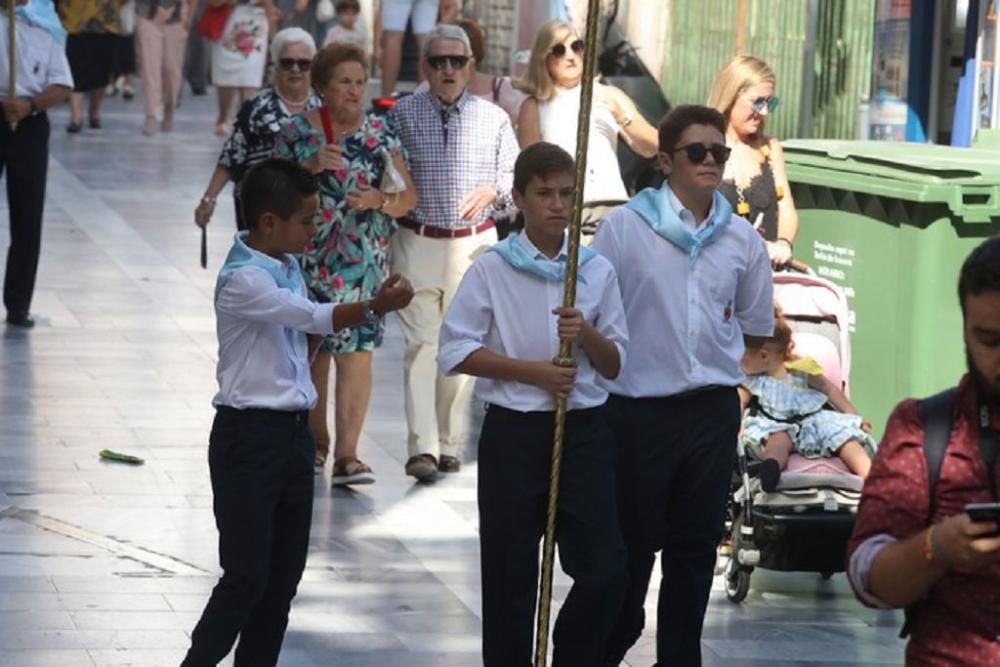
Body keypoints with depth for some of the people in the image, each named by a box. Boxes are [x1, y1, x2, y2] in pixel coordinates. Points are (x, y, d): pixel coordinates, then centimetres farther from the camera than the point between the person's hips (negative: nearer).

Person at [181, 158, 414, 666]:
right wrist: (377, 306, -34)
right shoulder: (243, 279, -18)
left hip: (293, 432, 9)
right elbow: (315, 318, -29)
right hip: (249, 434, -9)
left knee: (284, 574, 10)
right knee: (246, 575, -7)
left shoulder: (289, 267, 10)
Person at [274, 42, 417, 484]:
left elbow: (409, 197, 5)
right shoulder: (297, 132, 2)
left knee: (356, 351, -8)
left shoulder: (379, 135, 5)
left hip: (363, 261, 0)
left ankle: (347, 455, -12)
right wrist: (311, 165, -15)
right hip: (309, 259, 0)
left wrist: (380, 200, -16)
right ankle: (316, 439, 27)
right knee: (313, 351, 7)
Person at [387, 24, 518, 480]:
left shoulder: (493, 119, 7)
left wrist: (492, 191, -10)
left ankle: (449, 444, 16)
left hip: (474, 244, 2)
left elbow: (516, 177, 9)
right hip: (418, 242, -2)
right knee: (421, 343, -10)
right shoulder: (402, 115, 3)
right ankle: (422, 448, -16)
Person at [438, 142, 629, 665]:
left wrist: (588, 335, -12)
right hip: (515, 431, -3)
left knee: (605, 567, -2)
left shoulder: (597, 270, 6)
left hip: (583, 430, 3)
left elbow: (616, 365, 9)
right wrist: (533, 372, -14)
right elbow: (455, 351, -8)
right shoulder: (491, 269, -3)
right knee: (511, 573, 3)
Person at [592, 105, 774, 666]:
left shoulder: (743, 239, 4)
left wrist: (707, 346, 9)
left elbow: (755, 329, 16)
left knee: (697, 545, 10)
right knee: (632, 541, 4)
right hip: (640, 409, -3)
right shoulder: (626, 226, -7)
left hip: (713, 410, 3)